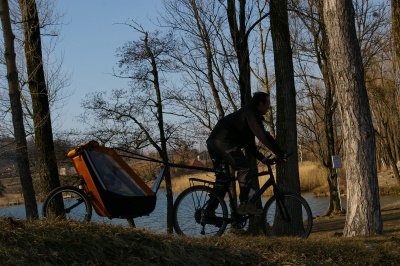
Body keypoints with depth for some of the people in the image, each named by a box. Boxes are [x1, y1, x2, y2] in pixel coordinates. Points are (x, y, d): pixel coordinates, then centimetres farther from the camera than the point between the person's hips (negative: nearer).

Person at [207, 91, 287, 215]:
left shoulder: (247, 112, 27)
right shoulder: (251, 113, -4)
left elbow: (249, 143, 29)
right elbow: (263, 135, -15)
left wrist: (262, 157, 22)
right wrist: (280, 154, -14)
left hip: (213, 142, 11)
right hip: (224, 142, -11)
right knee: (245, 170, -10)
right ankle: (244, 204, -15)